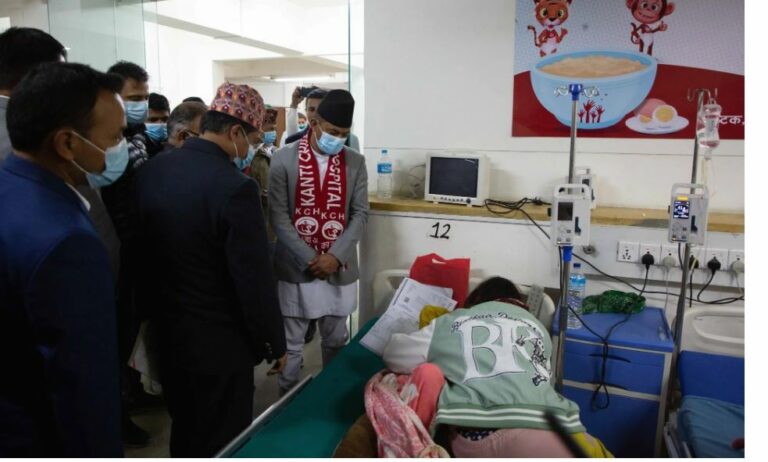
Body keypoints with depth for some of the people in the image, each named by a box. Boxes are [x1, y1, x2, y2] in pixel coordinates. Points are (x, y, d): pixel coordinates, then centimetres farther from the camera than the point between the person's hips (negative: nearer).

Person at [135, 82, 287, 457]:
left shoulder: (152, 170, -2)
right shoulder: (234, 187, -24)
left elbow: (141, 246, 7)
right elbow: (255, 277, -21)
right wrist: (274, 343, -7)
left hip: (167, 329, 7)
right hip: (218, 339, -7)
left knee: (184, 429, 27)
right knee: (222, 442, 13)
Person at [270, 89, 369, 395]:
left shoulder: (355, 162, 2)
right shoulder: (283, 160, -6)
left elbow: (360, 214, 0)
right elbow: (279, 217, -8)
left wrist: (335, 256, -12)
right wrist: (310, 259, -14)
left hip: (340, 268, 2)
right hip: (295, 267, -2)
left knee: (336, 341, 15)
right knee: (291, 344, 10)